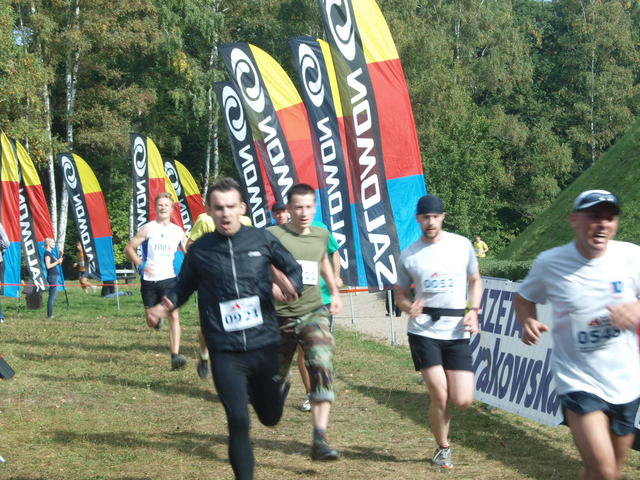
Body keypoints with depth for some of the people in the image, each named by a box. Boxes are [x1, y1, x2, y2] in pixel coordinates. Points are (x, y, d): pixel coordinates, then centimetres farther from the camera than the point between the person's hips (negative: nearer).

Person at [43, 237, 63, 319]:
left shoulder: (51, 253, 17)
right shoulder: (47, 253, -11)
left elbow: (58, 262, 24)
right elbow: (48, 266, -20)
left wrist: (61, 255, 10)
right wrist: (57, 262, -15)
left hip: (55, 276, 10)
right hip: (52, 276, -10)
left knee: (53, 296, 10)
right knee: (52, 296, -8)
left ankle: (50, 314, 13)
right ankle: (50, 315, -6)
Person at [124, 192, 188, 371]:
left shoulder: (177, 231, 7)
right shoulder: (148, 229, -3)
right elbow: (129, 248, -2)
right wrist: (141, 264, -16)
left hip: (169, 279, 1)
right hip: (149, 280, -1)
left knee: (174, 316, -16)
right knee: (151, 322, 8)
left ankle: (175, 356, -20)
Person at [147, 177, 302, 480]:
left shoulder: (261, 240, -1)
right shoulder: (200, 250, -1)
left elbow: (293, 267, 11)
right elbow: (184, 287, 10)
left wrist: (292, 286, -11)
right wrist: (166, 305, -10)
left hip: (264, 344, 1)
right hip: (225, 353, -1)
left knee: (270, 417, 19)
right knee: (238, 422, -9)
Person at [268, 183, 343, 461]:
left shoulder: (321, 235, 7)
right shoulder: (274, 236, -9)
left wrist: (335, 292, 25)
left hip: (313, 313, 2)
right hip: (281, 316, -2)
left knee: (322, 366, -22)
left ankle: (319, 440, -27)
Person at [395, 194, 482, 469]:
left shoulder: (462, 245, 5)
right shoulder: (409, 255, 3)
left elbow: (475, 280, 17)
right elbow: (401, 295, 11)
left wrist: (474, 310, 0)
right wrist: (409, 307, -13)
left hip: (456, 332, 1)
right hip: (424, 331, -1)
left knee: (463, 401, -6)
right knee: (439, 396, -9)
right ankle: (443, 448, 16)